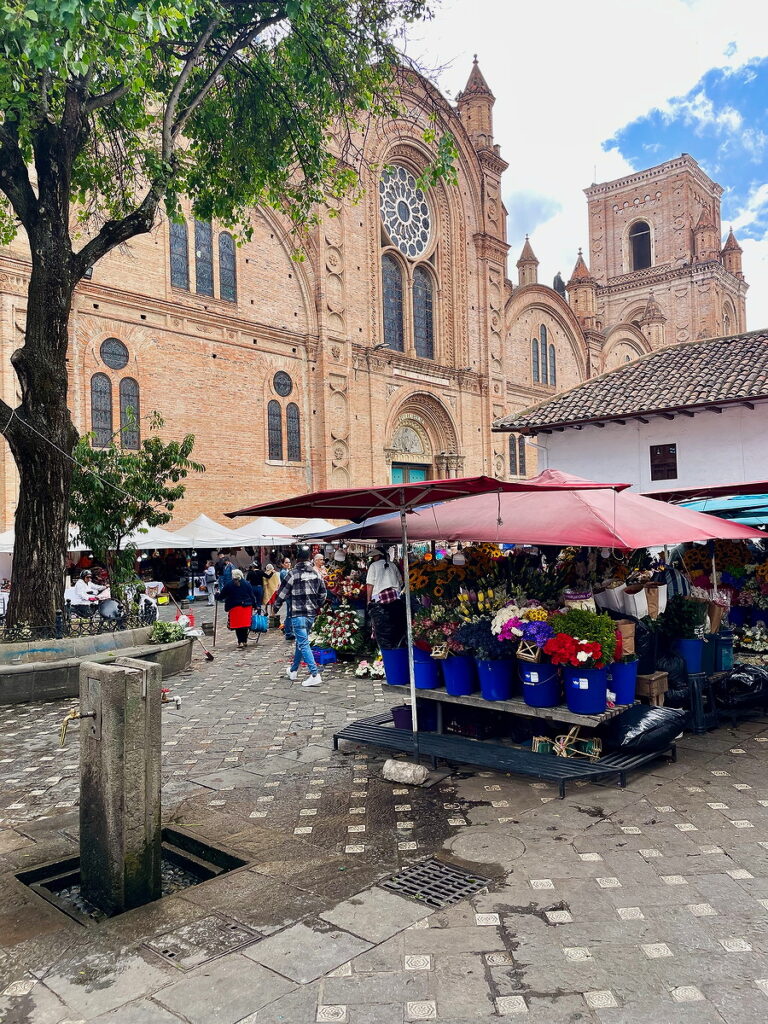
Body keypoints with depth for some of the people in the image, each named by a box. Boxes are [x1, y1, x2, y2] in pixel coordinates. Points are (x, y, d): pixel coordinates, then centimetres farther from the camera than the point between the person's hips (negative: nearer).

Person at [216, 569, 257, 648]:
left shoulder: (228, 585, -1)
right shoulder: (247, 583, 4)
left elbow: (222, 596, 5)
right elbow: (252, 595, 5)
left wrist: (217, 596, 26)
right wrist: (254, 605, 14)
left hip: (234, 607, -2)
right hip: (246, 606, 2)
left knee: (237, 624, 3)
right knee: (245, 624, 9)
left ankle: (240, 642, 0)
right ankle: (245, 641, 13)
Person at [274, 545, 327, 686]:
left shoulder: (293, 573, -11)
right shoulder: (316, 573, 6)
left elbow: (282, 593, -4)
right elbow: (323, 594, 14)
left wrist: (276, 607, 11)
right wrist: (317, 606, 29)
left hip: (298, 614, -6)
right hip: (311, 613, 6)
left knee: (303, 644, -7)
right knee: (300, 641, 20)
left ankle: (315, 675, -17)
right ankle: (293, 670, 34)